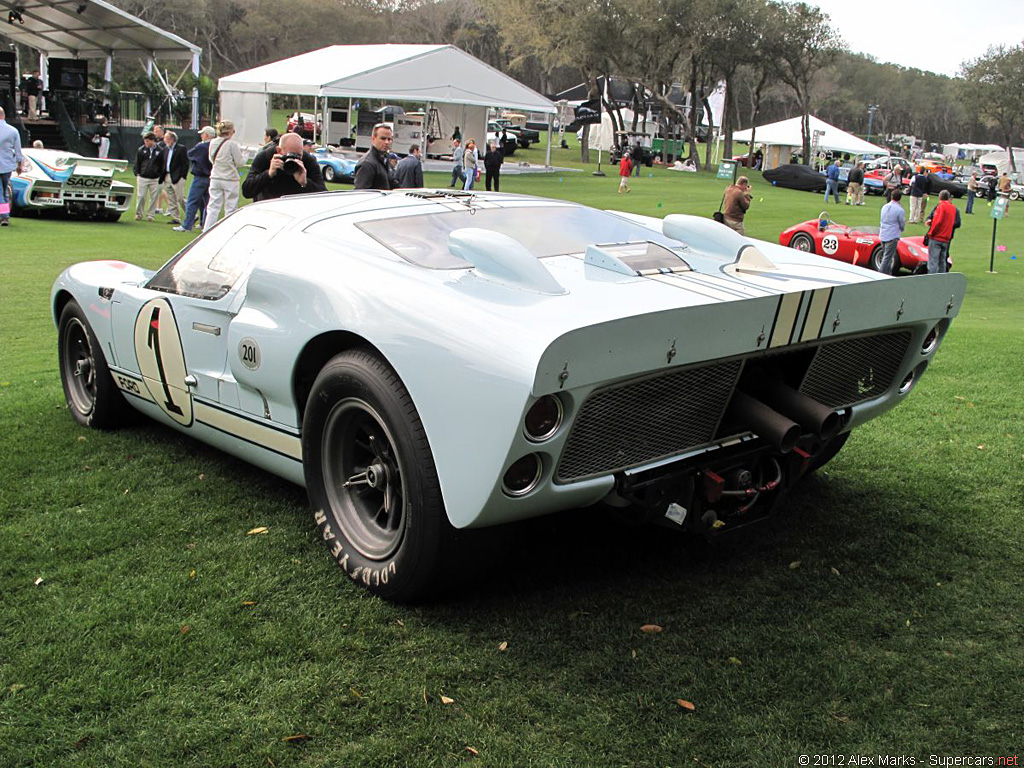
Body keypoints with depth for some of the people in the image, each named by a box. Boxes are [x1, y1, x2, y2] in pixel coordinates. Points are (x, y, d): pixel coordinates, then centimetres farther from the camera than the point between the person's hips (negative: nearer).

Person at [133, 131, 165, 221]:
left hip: (155, 179, 0)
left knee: (154, 197, 3)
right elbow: (137, 163, 10)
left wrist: (161, 175, 3)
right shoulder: (141, 150, 4)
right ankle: (138, 214, 12)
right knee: (140, 196, 1)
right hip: (142, 177, 0)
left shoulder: (160, 151, 1)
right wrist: (137, 173, 3)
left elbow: (162, 164, 8)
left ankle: (150, 214, 14)